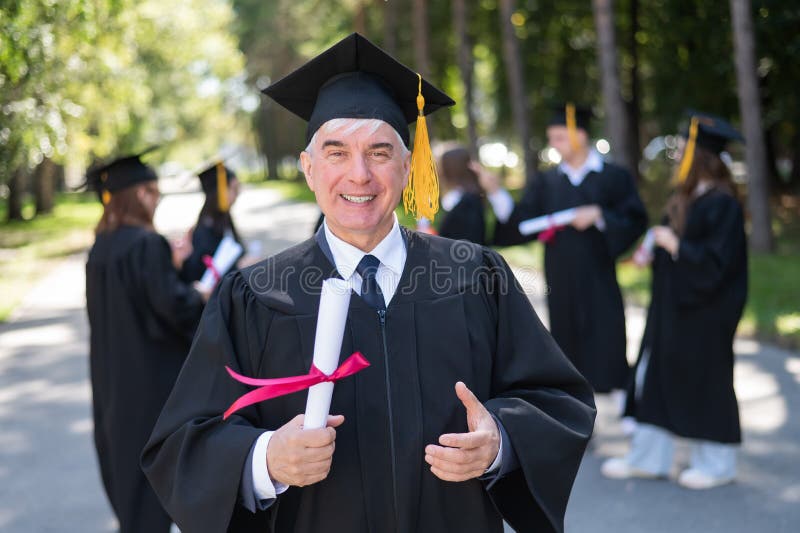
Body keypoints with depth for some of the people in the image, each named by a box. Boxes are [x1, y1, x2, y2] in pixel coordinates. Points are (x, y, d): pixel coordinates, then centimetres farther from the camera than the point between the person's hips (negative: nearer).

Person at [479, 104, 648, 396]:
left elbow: (635, 222, -4)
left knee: (609, 354, -2)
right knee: (569, 350, 9)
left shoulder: (615, 177, 1)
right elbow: (520, 225, -1)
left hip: (600, 281, -3)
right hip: (561, 282, 3)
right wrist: (496, 193, -13)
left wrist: (599, 215, -18)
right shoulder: (544, 183, 9)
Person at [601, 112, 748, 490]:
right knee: (655, 377, 11)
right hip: (671, 304, 9)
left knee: (704, 381, 3)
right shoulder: (684, 199, 9)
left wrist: (675, 245, -18)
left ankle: (717, 464, 20)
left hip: (703, 313, -9)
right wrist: (654, 250, 4)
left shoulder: (722, 204, -17)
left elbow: (716, 262, -22)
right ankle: (647, 458, 21)